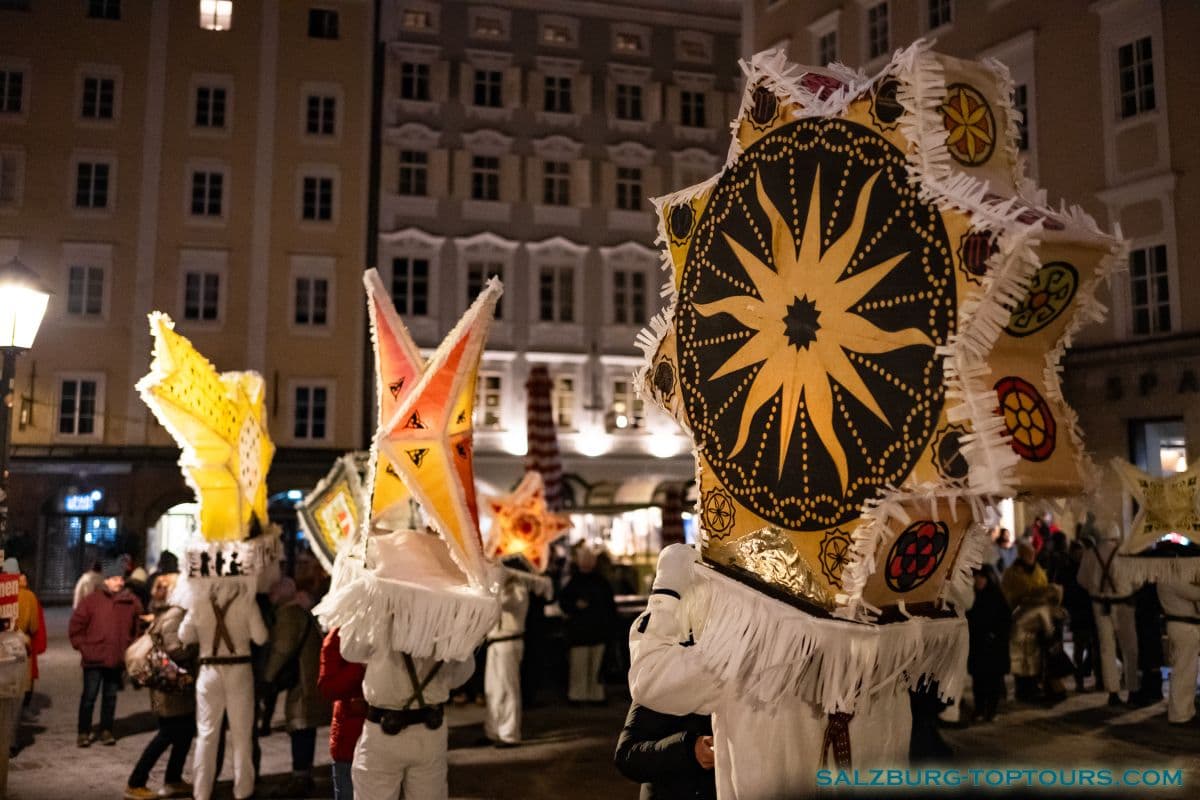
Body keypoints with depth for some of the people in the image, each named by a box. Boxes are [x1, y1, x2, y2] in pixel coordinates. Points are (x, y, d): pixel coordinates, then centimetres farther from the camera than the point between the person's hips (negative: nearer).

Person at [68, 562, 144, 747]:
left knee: (111, 696, 11)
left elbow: (138, 629, 14)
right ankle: (84, 732, 12)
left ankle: (106, 730, 21)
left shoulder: (132, 603, 4)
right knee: (89, 696, 2)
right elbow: (76, 625, 0)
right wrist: (82, 647, -4)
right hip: (94, 659, -2)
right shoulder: (92, 600, -3)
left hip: (117, 660, 3)